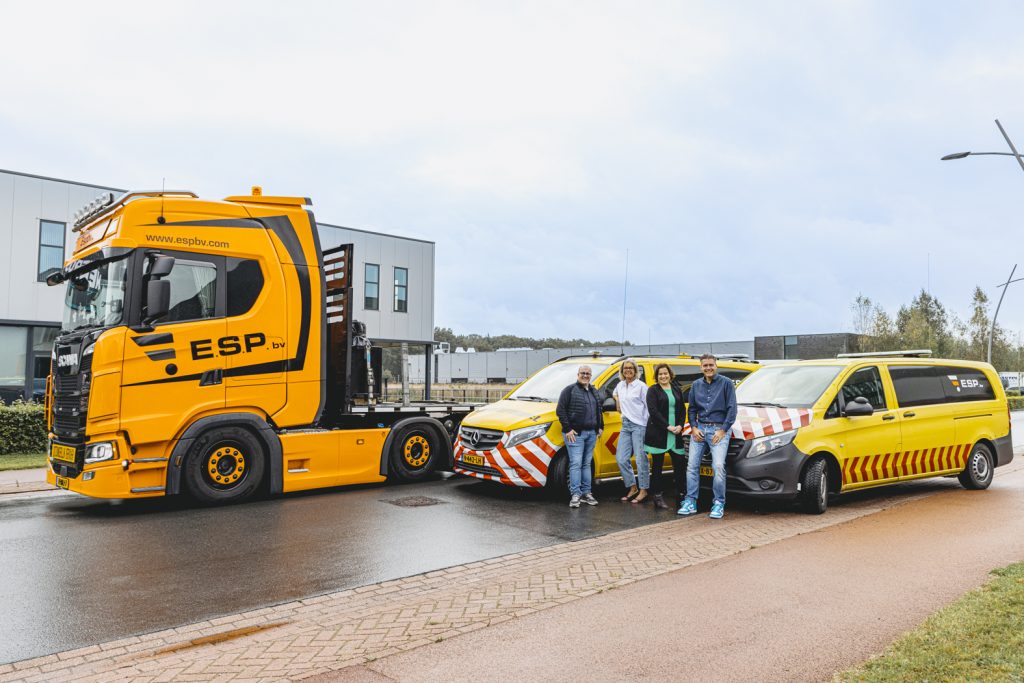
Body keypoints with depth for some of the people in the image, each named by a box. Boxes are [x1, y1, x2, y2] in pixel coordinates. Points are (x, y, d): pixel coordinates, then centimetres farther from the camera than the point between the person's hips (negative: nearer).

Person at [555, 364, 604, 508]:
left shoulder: (594, 391, 16)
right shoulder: (570, 390, -5)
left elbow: (599, 410, 27)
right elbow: (560, 410, -10)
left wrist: (600, 427, 16)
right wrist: (568, 429, -14)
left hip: (591, 433, 6)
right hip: (576, 433, -6)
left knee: (586, 464, 11)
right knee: (576, 463, -8)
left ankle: (586, 493, 17)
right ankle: (576, 494, -6)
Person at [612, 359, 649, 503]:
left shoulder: (641, 386, -6)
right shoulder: (620, 385, 12)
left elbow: (649, 405, -8)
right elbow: (615, 393, 37)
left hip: (639, 425, -7)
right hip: (625, 425, 7)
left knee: (641, 459, -3)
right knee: (621, 458, 4)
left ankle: (643, 490, 7)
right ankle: (633, 488, 17)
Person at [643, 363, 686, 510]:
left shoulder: (676, 390, 14)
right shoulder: (653, 391, -1)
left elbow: (683, 410, 12)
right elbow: (653, 411, -11)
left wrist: (680, 426, -5)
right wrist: (667, 426, -16)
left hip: (675, 434, 4)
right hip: (658, 434, -4)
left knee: (679, 464, 1)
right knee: (657, 466, 3)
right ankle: (658, 497, 9)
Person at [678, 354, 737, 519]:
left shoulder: (726, 383, -1)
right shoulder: (696, 385, 12)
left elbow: (732, 409, -3)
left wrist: (723, 430, -9)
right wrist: (694, 428, 3)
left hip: (719, 429, -4)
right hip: (699, 428, 4)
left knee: (718, 466, -14)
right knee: (692, 465, 0)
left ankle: (718, 503, -3)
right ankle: (690, 502, 7)